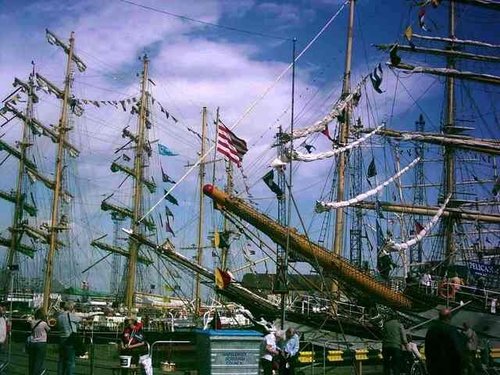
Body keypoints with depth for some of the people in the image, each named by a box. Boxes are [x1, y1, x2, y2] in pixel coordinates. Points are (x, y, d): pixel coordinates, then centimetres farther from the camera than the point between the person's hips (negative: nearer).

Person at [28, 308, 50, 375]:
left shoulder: (32, 322, 0)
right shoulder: (44, 323, -14)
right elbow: (48, 329, 2)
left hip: (32, 343, 5)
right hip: (41, 343, -5)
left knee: (32, 361, 14)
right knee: (39, 362, 0)